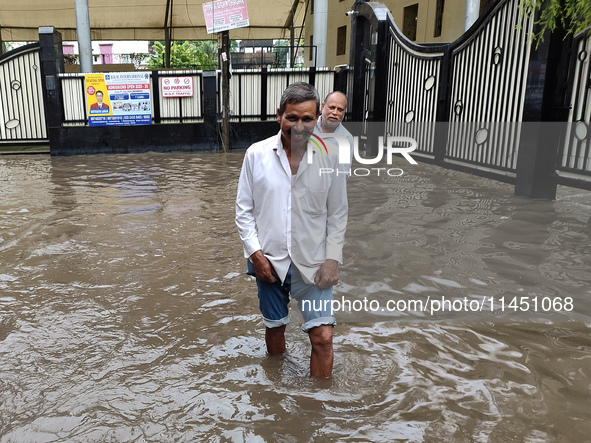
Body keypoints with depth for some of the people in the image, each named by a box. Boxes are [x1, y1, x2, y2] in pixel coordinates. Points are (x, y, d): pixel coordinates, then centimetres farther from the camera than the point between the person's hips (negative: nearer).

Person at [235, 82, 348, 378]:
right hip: (269, 261, 1)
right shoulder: (257, 154, -5)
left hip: (313, 263, -1)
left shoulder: (330, 157, -6)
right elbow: (243, 210, 0)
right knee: (274, 327, 18)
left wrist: (333, 259, -6)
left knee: (323, 336, -5)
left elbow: (338, 214, 0)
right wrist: (255, 252, -8)